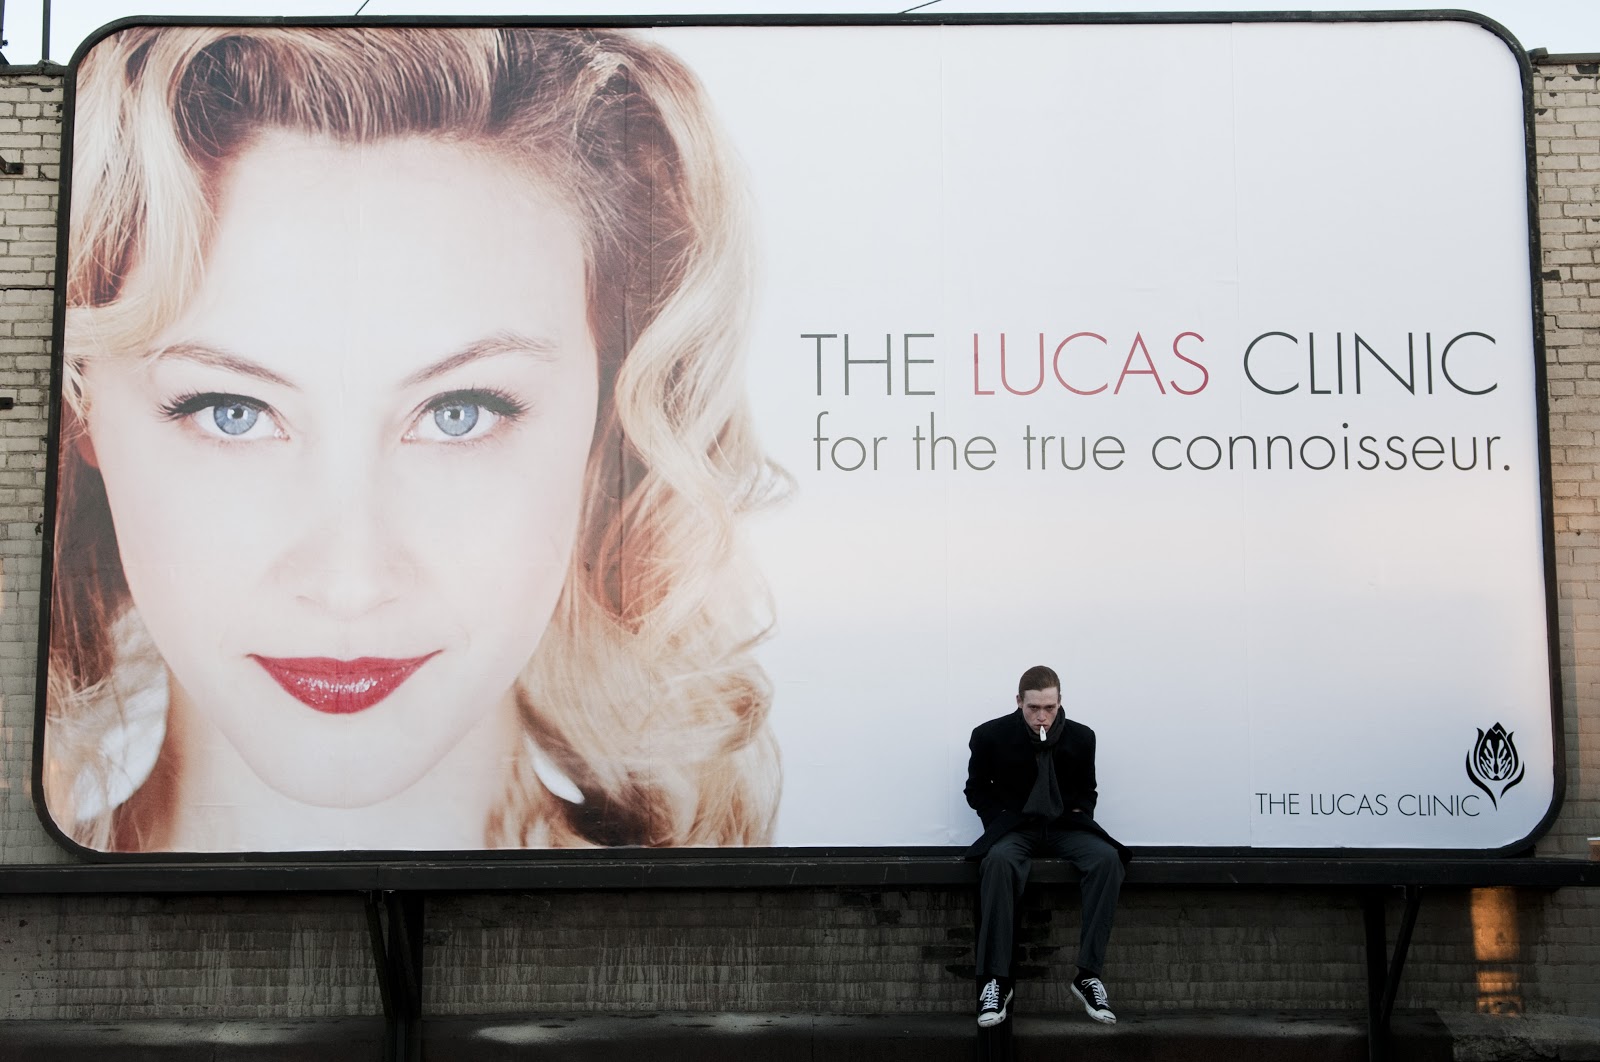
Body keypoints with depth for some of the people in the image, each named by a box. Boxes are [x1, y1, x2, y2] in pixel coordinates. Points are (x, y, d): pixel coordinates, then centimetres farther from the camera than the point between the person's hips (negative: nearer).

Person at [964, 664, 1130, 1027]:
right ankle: (996, 979, -35)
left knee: (1108, 858, -31)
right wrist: (1001, 820, -6)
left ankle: (1088, 973, -26)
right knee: (998, 861, -39)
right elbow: (976, 789, 9)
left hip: (1065, 827, 2)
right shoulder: (991, 735, -3)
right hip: (1015, 827, -2)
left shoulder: (1081, 737, 2)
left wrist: (1078, 816, -3)